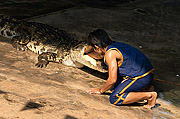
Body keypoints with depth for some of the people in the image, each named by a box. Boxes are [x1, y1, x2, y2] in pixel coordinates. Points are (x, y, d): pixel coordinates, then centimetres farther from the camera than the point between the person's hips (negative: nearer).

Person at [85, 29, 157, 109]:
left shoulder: (110, 54, -16)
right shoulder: (115, 45, 12)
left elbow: (112, 80, -17)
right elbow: (100, 55, 36)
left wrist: (100, 90, 1)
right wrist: (86, 53, 49)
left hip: (142, 78, -10)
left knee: (114, 99, -14)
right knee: (114, 85, 22)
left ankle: (149, 95, -13)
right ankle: (145, 88, 12)